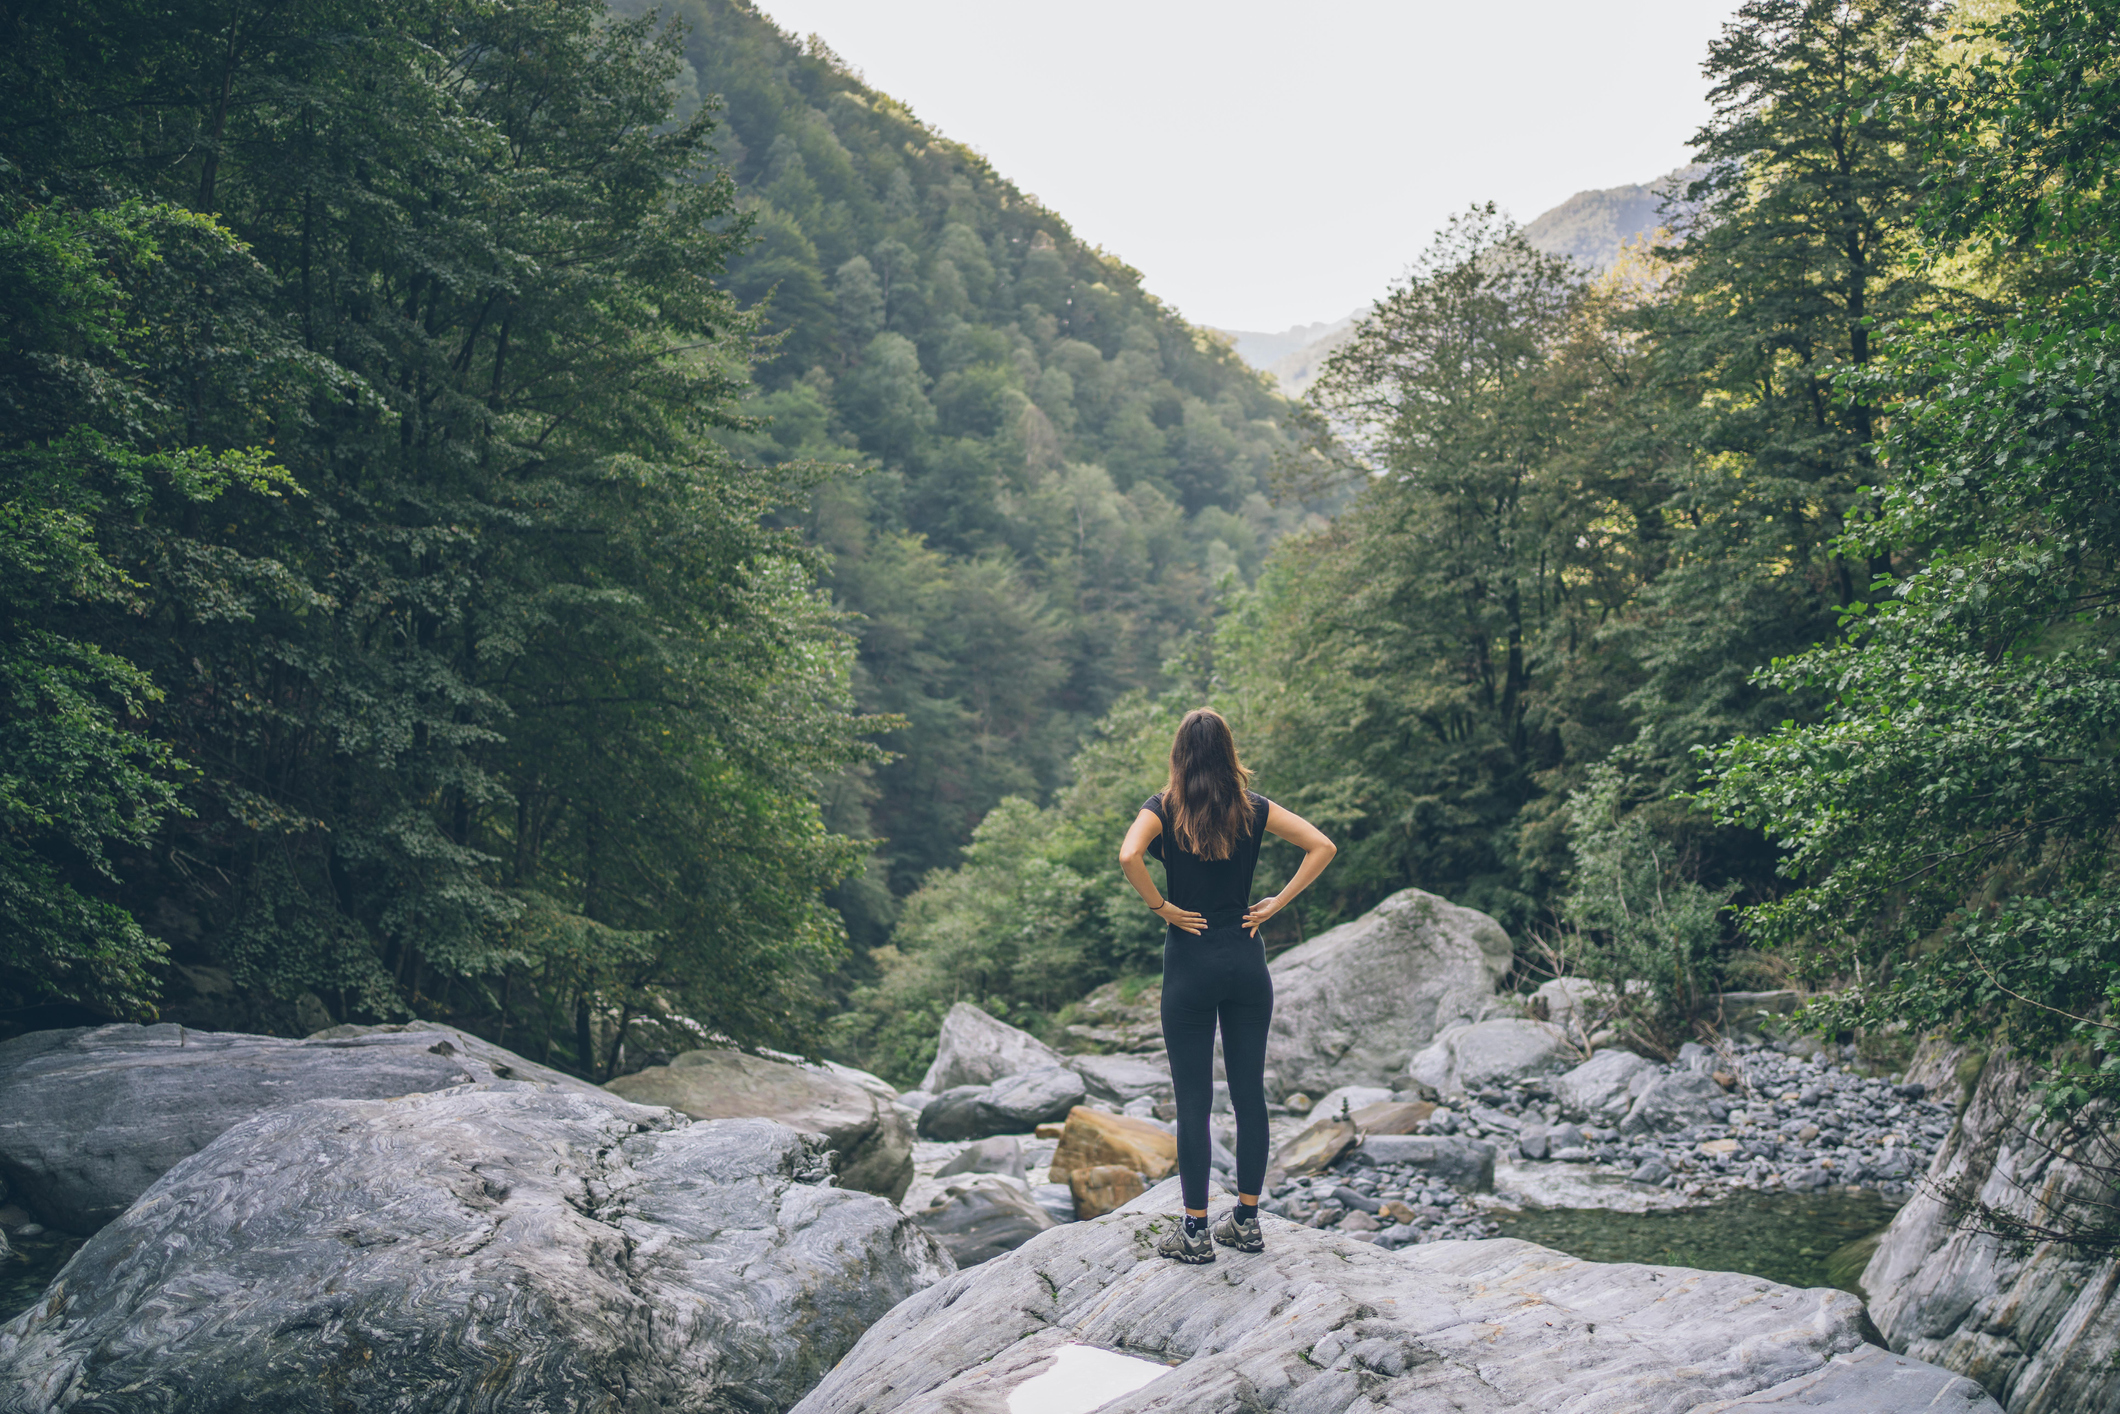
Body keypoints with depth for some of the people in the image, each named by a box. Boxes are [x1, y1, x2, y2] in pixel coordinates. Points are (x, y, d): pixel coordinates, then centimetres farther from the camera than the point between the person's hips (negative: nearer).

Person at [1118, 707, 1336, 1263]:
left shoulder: (1163, 809, -6)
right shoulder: (1254, 809, 2)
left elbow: (1128, 856, -25)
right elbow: (1322, 846, -1)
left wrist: (1160, 907, -11)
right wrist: (1277, 903, -1)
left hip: (1190, 962, -3)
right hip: (1246, 958, 3)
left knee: (1193, 1098, 3)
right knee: (1250, 1091, 10)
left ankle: (1196, 1230, 8)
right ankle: (1247, 1221, 18)